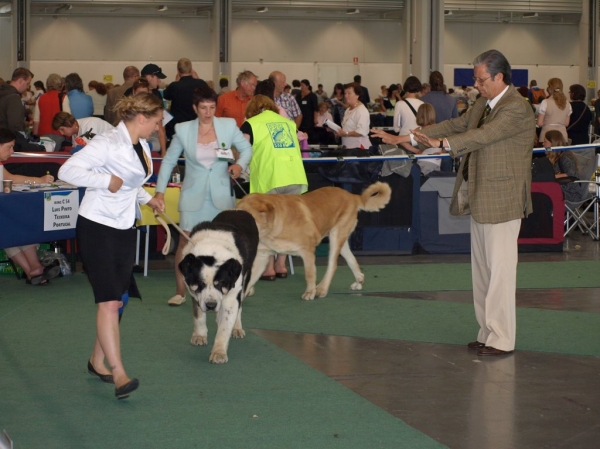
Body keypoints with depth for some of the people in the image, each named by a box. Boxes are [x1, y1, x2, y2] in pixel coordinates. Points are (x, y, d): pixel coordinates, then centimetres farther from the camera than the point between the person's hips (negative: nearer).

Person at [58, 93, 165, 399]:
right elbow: (67, 171, -25)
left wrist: (147, 198, 6)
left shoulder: (141, 145, 8)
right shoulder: (109, 143, -19)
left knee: (116, 300, 13)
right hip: (97, 228, -9)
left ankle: (98, 360, 27)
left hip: (125, 229, 9)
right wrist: (106, 181, -27)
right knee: (108, 301, -12)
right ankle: (118, 373, -15)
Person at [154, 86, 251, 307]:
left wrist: (240, 164, -11)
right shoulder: (183, 129, -2)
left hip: (221, 195, 1)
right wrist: (160, 190, 0)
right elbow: (168, 161, 5)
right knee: (185, 240, -7)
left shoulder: (228, 125, -1)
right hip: (194, 195, -1)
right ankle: (180, 291, 1)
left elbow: (246, 148, 10)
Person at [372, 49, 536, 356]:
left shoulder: (517, 109, -15)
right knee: (481, 271, 13)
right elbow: (455, 126, 16)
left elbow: (483, 135, -27)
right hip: (480, 201, 10)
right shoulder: (483, 105, 15)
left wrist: (442, 143, -39)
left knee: (500, 270, -7)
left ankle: (502, 340, -3)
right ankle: (488, 333, 21)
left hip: (502, 202, -10)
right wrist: (403, 138, 11)